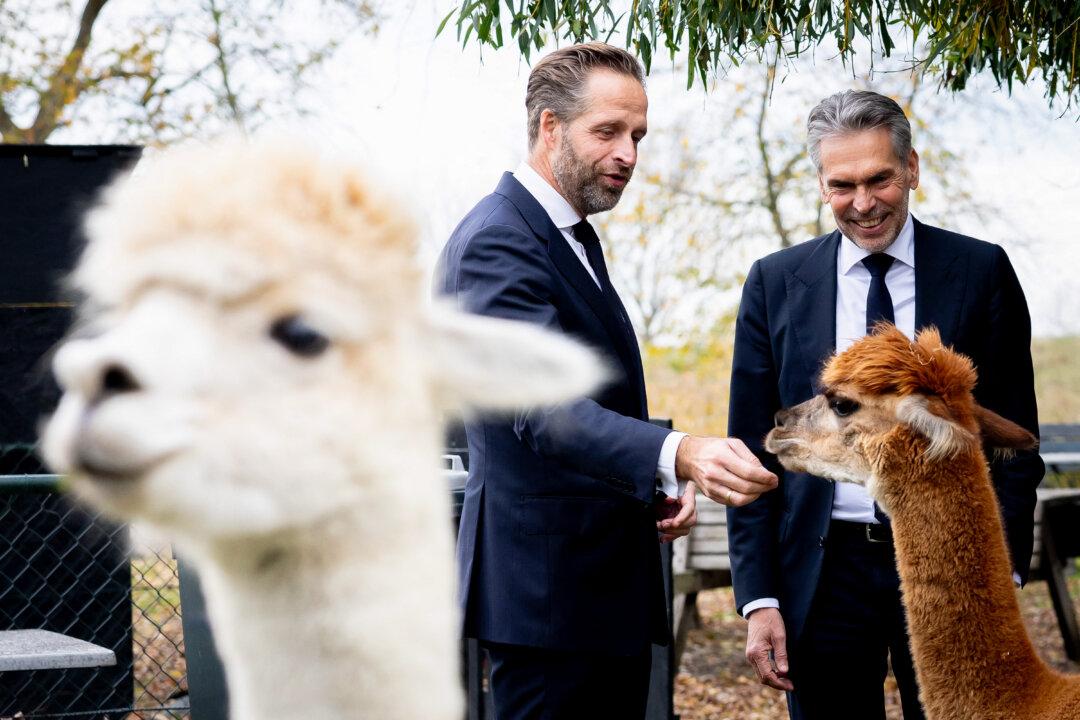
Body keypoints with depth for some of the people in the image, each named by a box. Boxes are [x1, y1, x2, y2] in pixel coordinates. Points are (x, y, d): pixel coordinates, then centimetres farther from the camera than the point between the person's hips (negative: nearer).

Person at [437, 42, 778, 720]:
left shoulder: (575, 236, 16)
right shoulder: (496, 242, -16)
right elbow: (541, 410, -30)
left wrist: (662, 487, 5)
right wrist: (677, 456, -45)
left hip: (612, 586, 10)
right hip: (548, 587, -10)